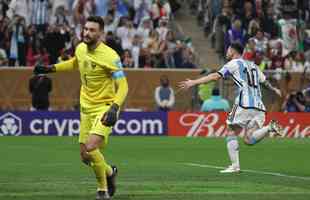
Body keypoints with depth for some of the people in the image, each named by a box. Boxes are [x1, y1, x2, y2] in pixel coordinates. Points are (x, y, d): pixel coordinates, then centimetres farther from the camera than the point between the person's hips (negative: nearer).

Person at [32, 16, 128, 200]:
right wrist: (51, 69, 19)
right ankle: (110, 172, 38)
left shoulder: (110, 56, -19)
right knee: (85, 156, 7)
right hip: (86, 108, 7)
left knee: (90, 148, -24)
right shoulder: (80, 48, 1)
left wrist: (114, 108, -34)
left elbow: (123, 85, -20)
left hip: (104, 108, -7)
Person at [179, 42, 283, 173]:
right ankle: (270, 127, -16)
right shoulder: (252, 65, 24)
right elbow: (265, 81, 38)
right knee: (249, 139, 5)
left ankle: (235, 165, -4)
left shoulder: (234, 64, 4)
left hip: (245, 105, -6)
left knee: (232, 133, 4)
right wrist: (274, 90, 59)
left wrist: (193, 82, -8)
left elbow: (216, 76, -7)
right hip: (259, 106, 6)